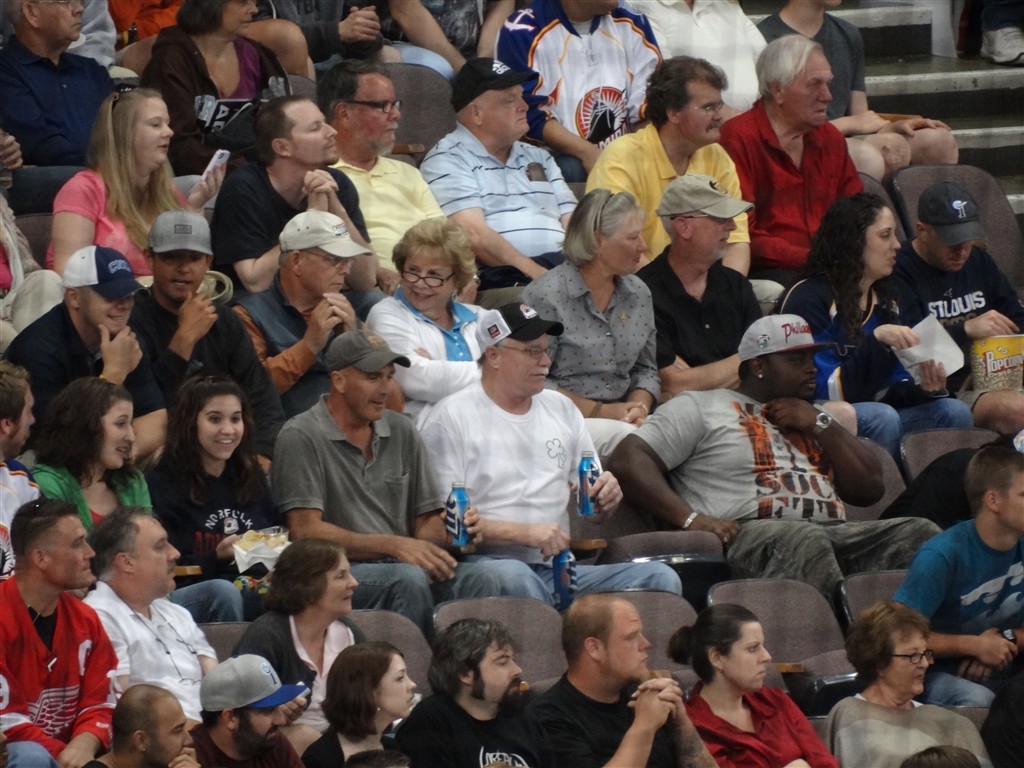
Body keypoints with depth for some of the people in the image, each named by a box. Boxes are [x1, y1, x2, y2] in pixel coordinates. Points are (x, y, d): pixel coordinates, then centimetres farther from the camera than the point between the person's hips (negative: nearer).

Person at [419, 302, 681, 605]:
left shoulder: (561, 408, 21)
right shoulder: (451, 418, 0)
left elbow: (592, 502, 27)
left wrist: (605, 496, 1)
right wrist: (525, 533, -18)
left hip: (557, 569, 6)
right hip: (484, 561, -6)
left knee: (660, 578, -17)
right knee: (515, 576, -41)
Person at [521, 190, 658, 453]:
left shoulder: (639, 293, 13)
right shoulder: (545, 295, -8)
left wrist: (639, 406, -3)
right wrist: (600, 411, -14)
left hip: (623, 421, 6)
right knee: (623, 436, -36)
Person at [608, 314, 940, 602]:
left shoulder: (812, 419, 32)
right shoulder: (701, 407, 15)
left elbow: (869, 489, 23)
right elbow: (628, 459, 2)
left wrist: (820, 424, 11)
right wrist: (690, 518, -12)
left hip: (837, 533, 5)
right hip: (750, 534, -5)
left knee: (920, 533, -22)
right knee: (804, 540, -39)